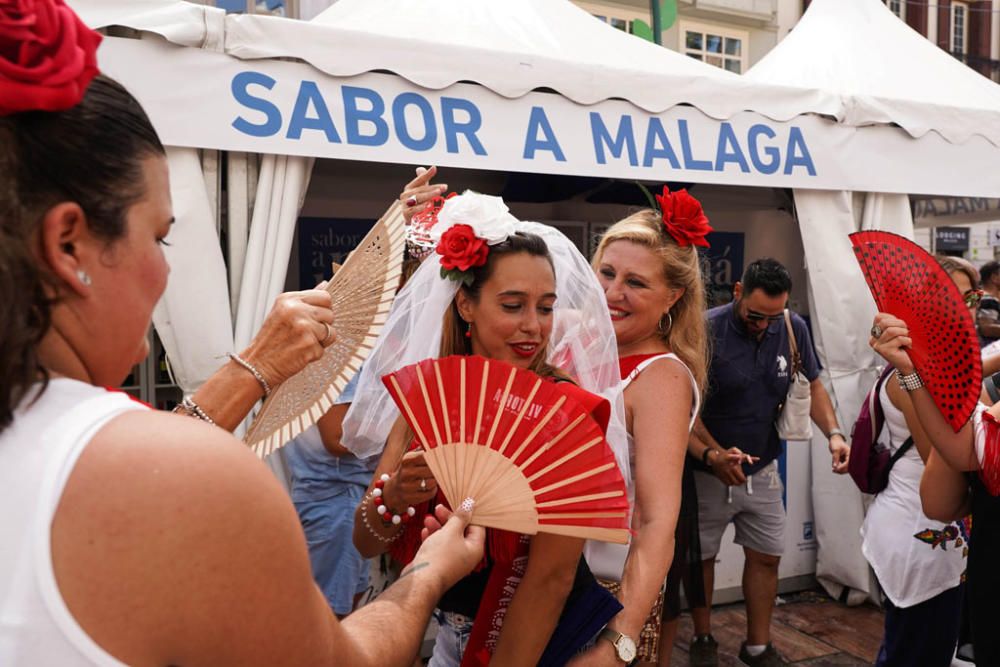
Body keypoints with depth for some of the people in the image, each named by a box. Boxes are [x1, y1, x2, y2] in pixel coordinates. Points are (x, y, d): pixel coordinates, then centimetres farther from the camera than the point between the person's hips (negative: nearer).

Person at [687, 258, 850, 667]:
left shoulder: (794, 329, -6)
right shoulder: (706, 331, -22)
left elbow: (812, 386, 6)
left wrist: (833, 432, -11)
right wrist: (714, 454, -32)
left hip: (762, 469, 4)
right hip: (708, 470, -4)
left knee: (766, 556, 11)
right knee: (701, 556, 11)